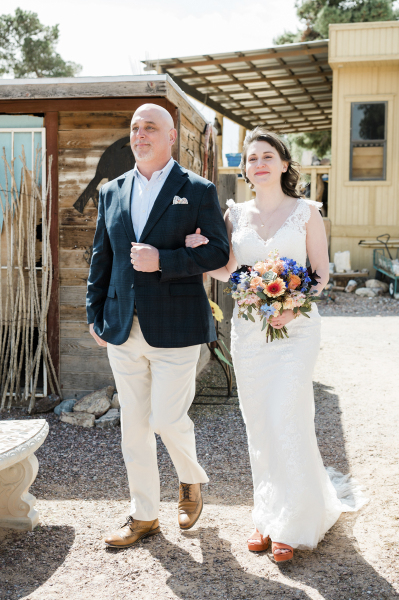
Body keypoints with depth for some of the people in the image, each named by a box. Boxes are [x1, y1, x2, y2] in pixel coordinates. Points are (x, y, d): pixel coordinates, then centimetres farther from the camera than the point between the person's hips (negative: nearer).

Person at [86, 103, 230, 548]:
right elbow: (101, 257, 15)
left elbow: (219, 252, -6)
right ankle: (144, 516, 25)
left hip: (175, 328, -4)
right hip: (123, 329, 5)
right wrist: (95, 314, 9)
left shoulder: (198, 191, -1)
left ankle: (191, 480, 30)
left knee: (167, 418, -3)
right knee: (134, 424, 10)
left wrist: (162, 260, -18)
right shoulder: (111, 192, 12)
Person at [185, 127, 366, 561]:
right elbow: (226, 271, 13)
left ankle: (294, 524, 7)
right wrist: (200, 251, -7)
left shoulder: (306, 212, 0)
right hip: (247, 329, 4)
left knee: (286, 420, -9)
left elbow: (322, 273, 0)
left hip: (294, 328, -3)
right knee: (258, 426, 8)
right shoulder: (236, 215, 9)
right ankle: (268, 514, 23)